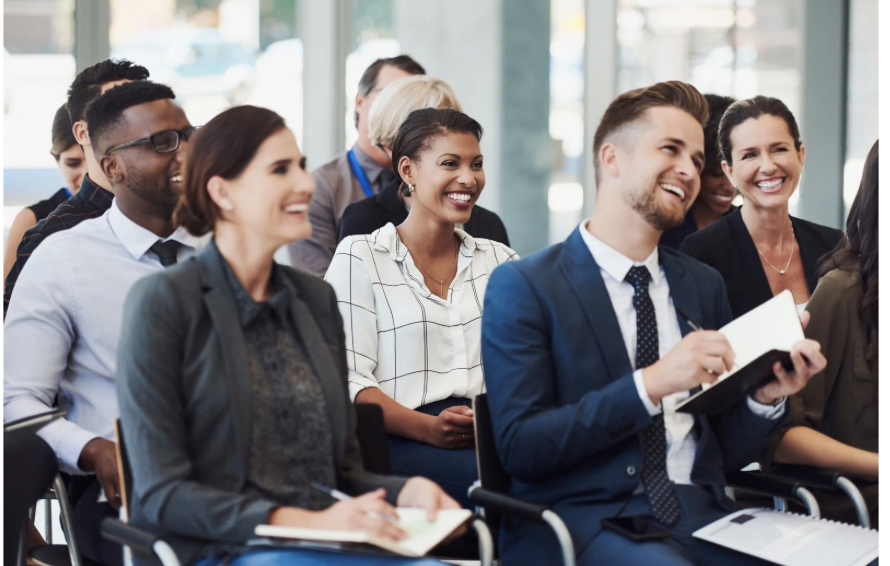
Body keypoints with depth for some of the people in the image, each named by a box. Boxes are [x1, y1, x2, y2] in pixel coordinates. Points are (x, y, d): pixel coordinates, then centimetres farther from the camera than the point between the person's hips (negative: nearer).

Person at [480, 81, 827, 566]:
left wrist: (766, 397, -2)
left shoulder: (704, 286, 18)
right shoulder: (523, 288, 2)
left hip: (700, 513, 5)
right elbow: (520, 447, -9)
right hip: (582, 520, -5)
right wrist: (651, 384, -17)